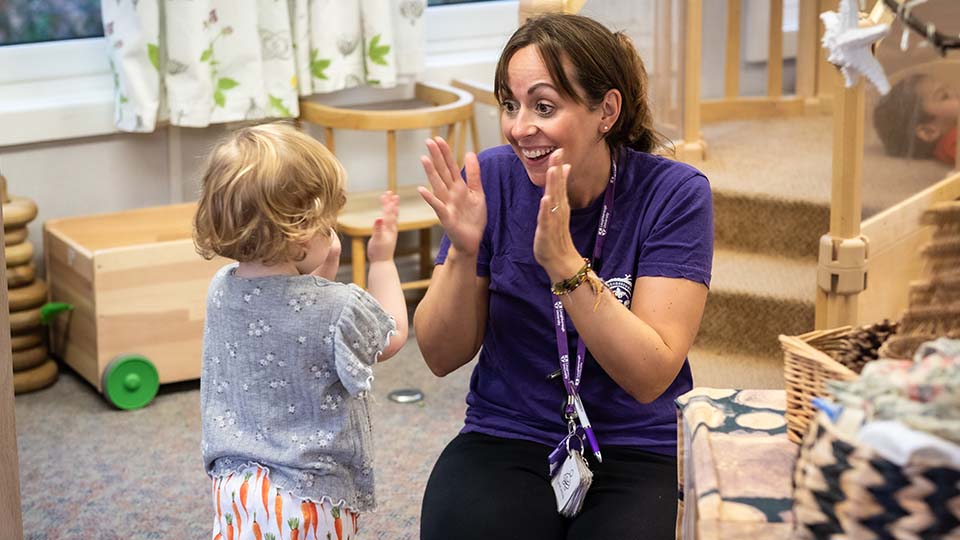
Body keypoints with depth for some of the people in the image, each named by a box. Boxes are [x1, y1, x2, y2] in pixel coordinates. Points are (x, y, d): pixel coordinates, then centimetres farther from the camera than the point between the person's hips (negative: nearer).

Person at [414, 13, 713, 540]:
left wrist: (562, 260, -26)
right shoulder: (492, 177, -4)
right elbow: (442, 357, -1)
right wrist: (463, 251, -18)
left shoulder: (673, 194, -10)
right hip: (506, 439, 1)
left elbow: (650, 376, -16)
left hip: (640, 451, -1)